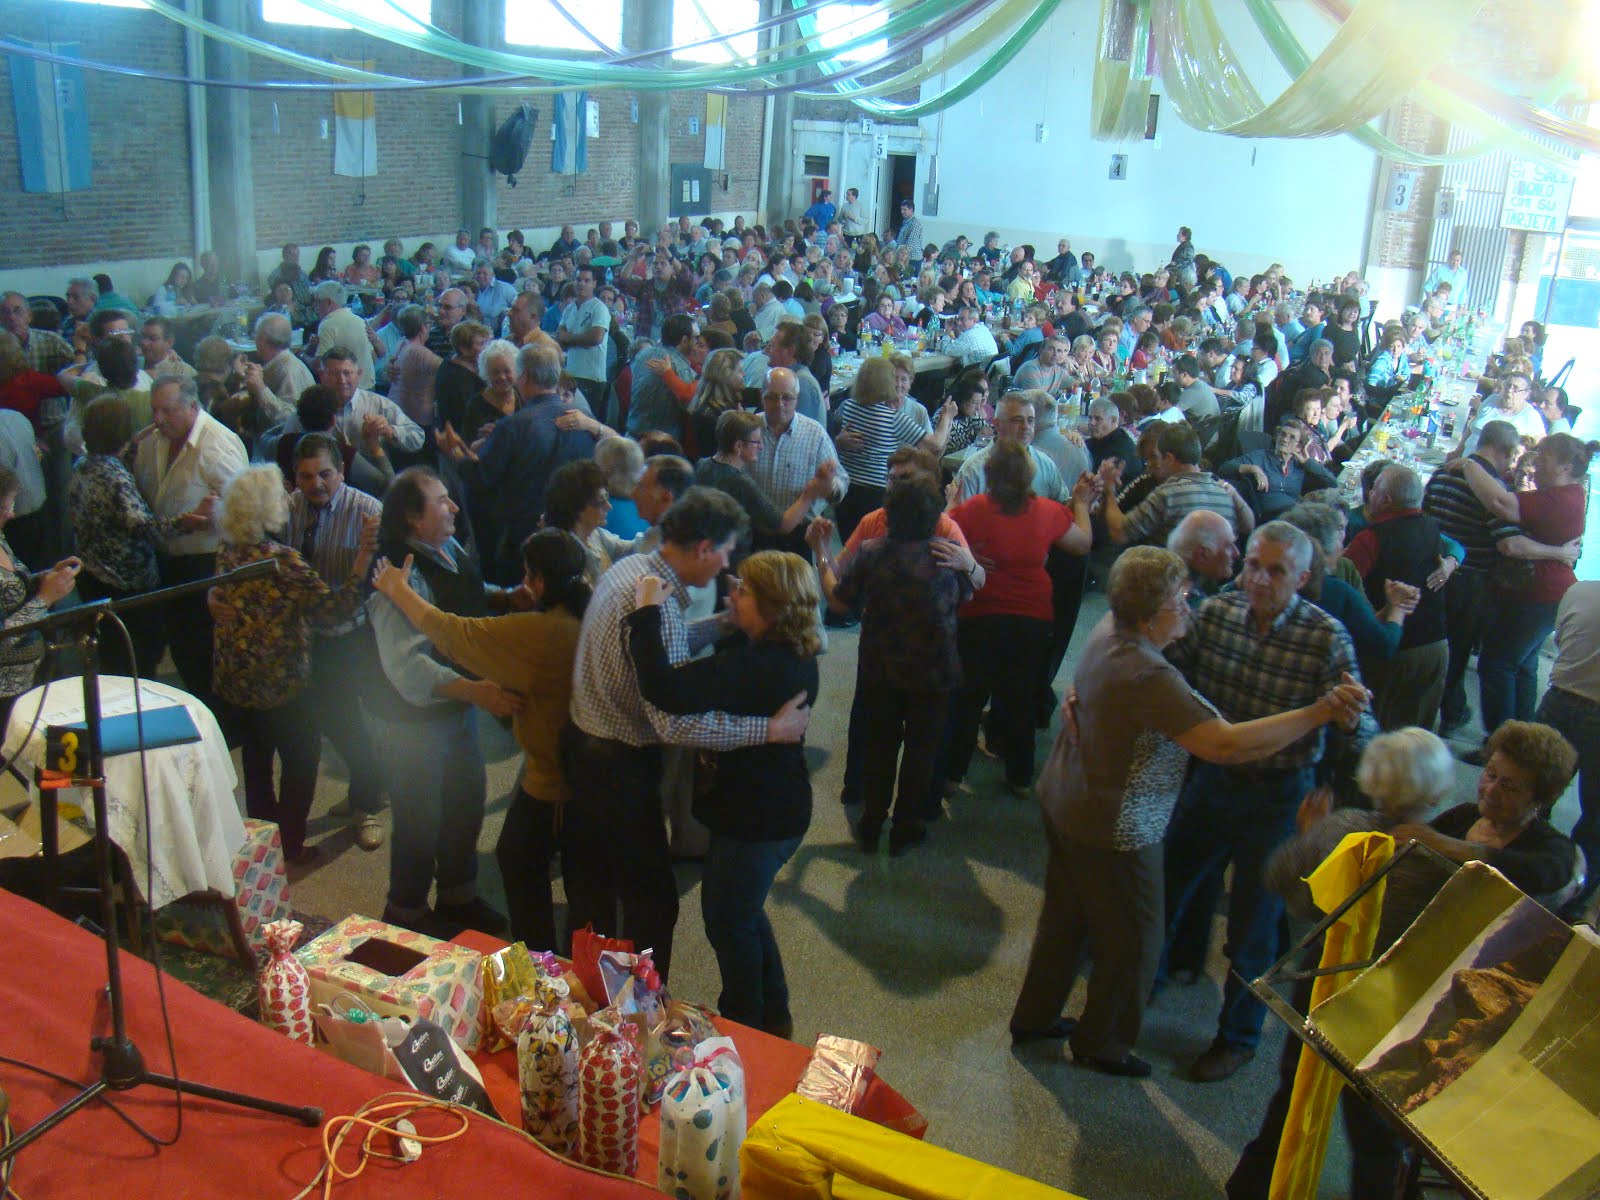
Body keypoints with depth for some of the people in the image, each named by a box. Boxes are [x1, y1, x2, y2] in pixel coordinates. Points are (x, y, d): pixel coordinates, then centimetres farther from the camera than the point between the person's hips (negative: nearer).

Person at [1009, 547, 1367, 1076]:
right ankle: (1100, 1042, 33)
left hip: (1063, 802, 9)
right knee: (1132, 939, 13)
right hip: (1112, 829, -9)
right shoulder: (1149, 677, -34)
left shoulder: (1108, 633, -5)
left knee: (1066, 915, 25)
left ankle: (1034, 1016, 43)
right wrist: (1319, 713, -34)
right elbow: (1225, 744, -39)